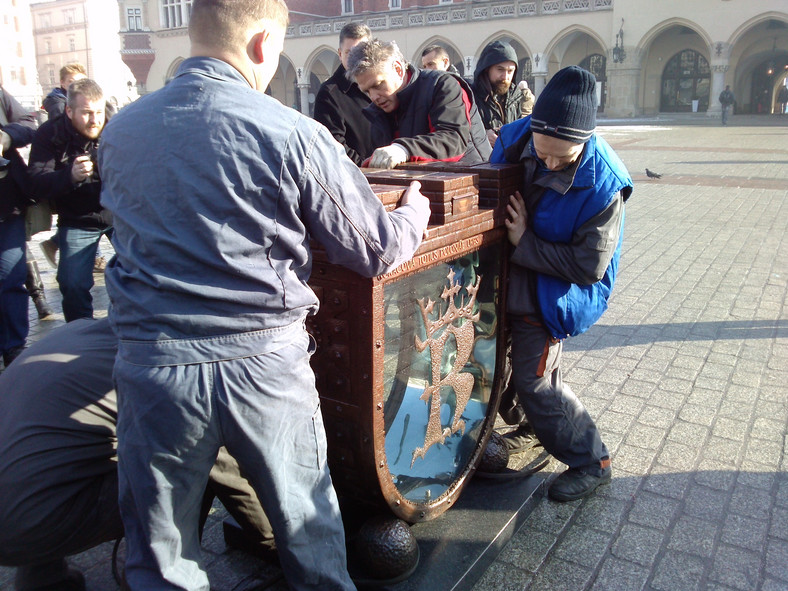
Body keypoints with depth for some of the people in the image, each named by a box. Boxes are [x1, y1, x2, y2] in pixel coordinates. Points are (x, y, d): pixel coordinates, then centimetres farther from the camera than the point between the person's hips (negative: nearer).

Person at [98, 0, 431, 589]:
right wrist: (415, 211, 15)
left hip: (151, 364, 3)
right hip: (265, 363, -2)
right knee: (307, 525, 20)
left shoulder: (118, 130, 3)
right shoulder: (293, 134, -11)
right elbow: (378, 251, -6)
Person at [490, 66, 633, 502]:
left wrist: (525, 244, -22)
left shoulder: (603, 183, -26)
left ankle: (591, 462, 20)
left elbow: (589, 266, -23)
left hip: (551, 297, -6)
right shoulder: (514, 138, -11)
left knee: (534, 382, -1)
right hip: (507, 283, 6)